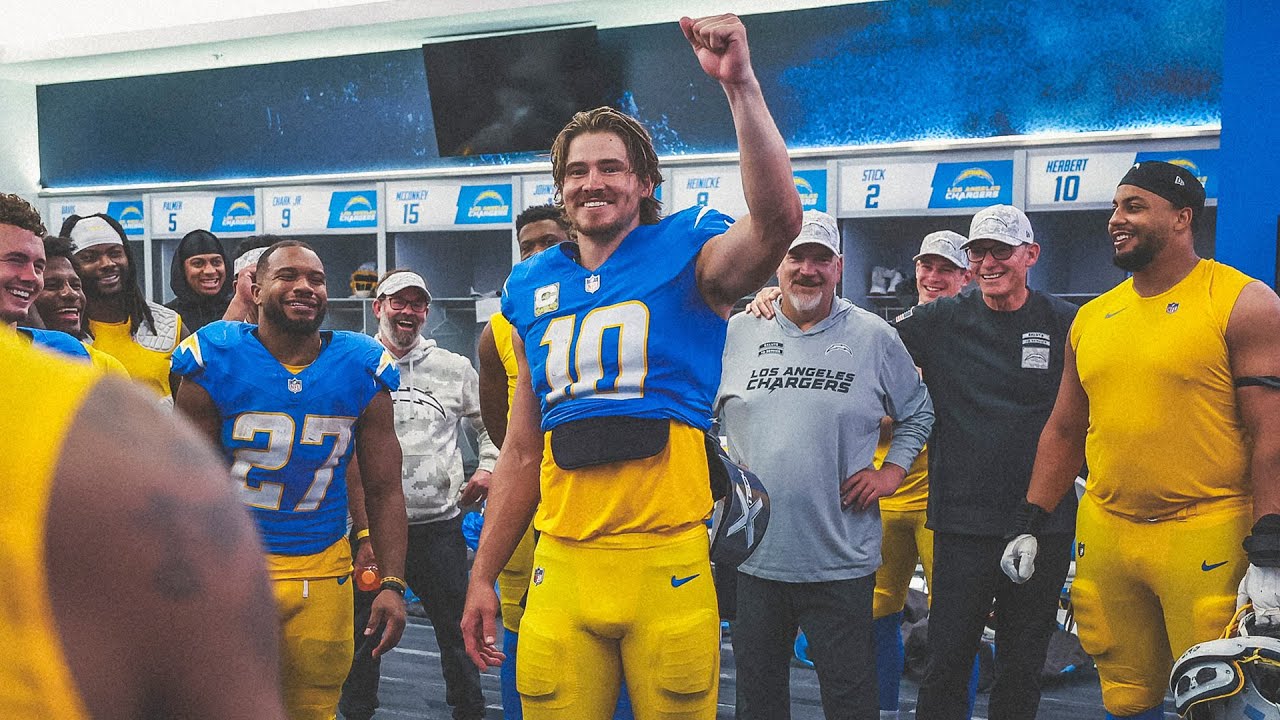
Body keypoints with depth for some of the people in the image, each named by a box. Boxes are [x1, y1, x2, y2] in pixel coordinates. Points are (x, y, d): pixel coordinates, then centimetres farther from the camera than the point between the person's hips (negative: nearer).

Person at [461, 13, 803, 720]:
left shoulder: (688, 252, 2)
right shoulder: (531, 287, 14)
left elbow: (777, 219, -23)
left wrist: (738, 83, -27)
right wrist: (482, 577, 16)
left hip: (668, 563, -3)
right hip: (560, 568, 4)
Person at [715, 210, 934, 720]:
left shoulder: (874, 337, 1)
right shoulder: (737, 332, 5)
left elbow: (918, 411, 13)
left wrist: (892, 471, 1)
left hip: (841, 561, -2)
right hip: (753, 554, 2)